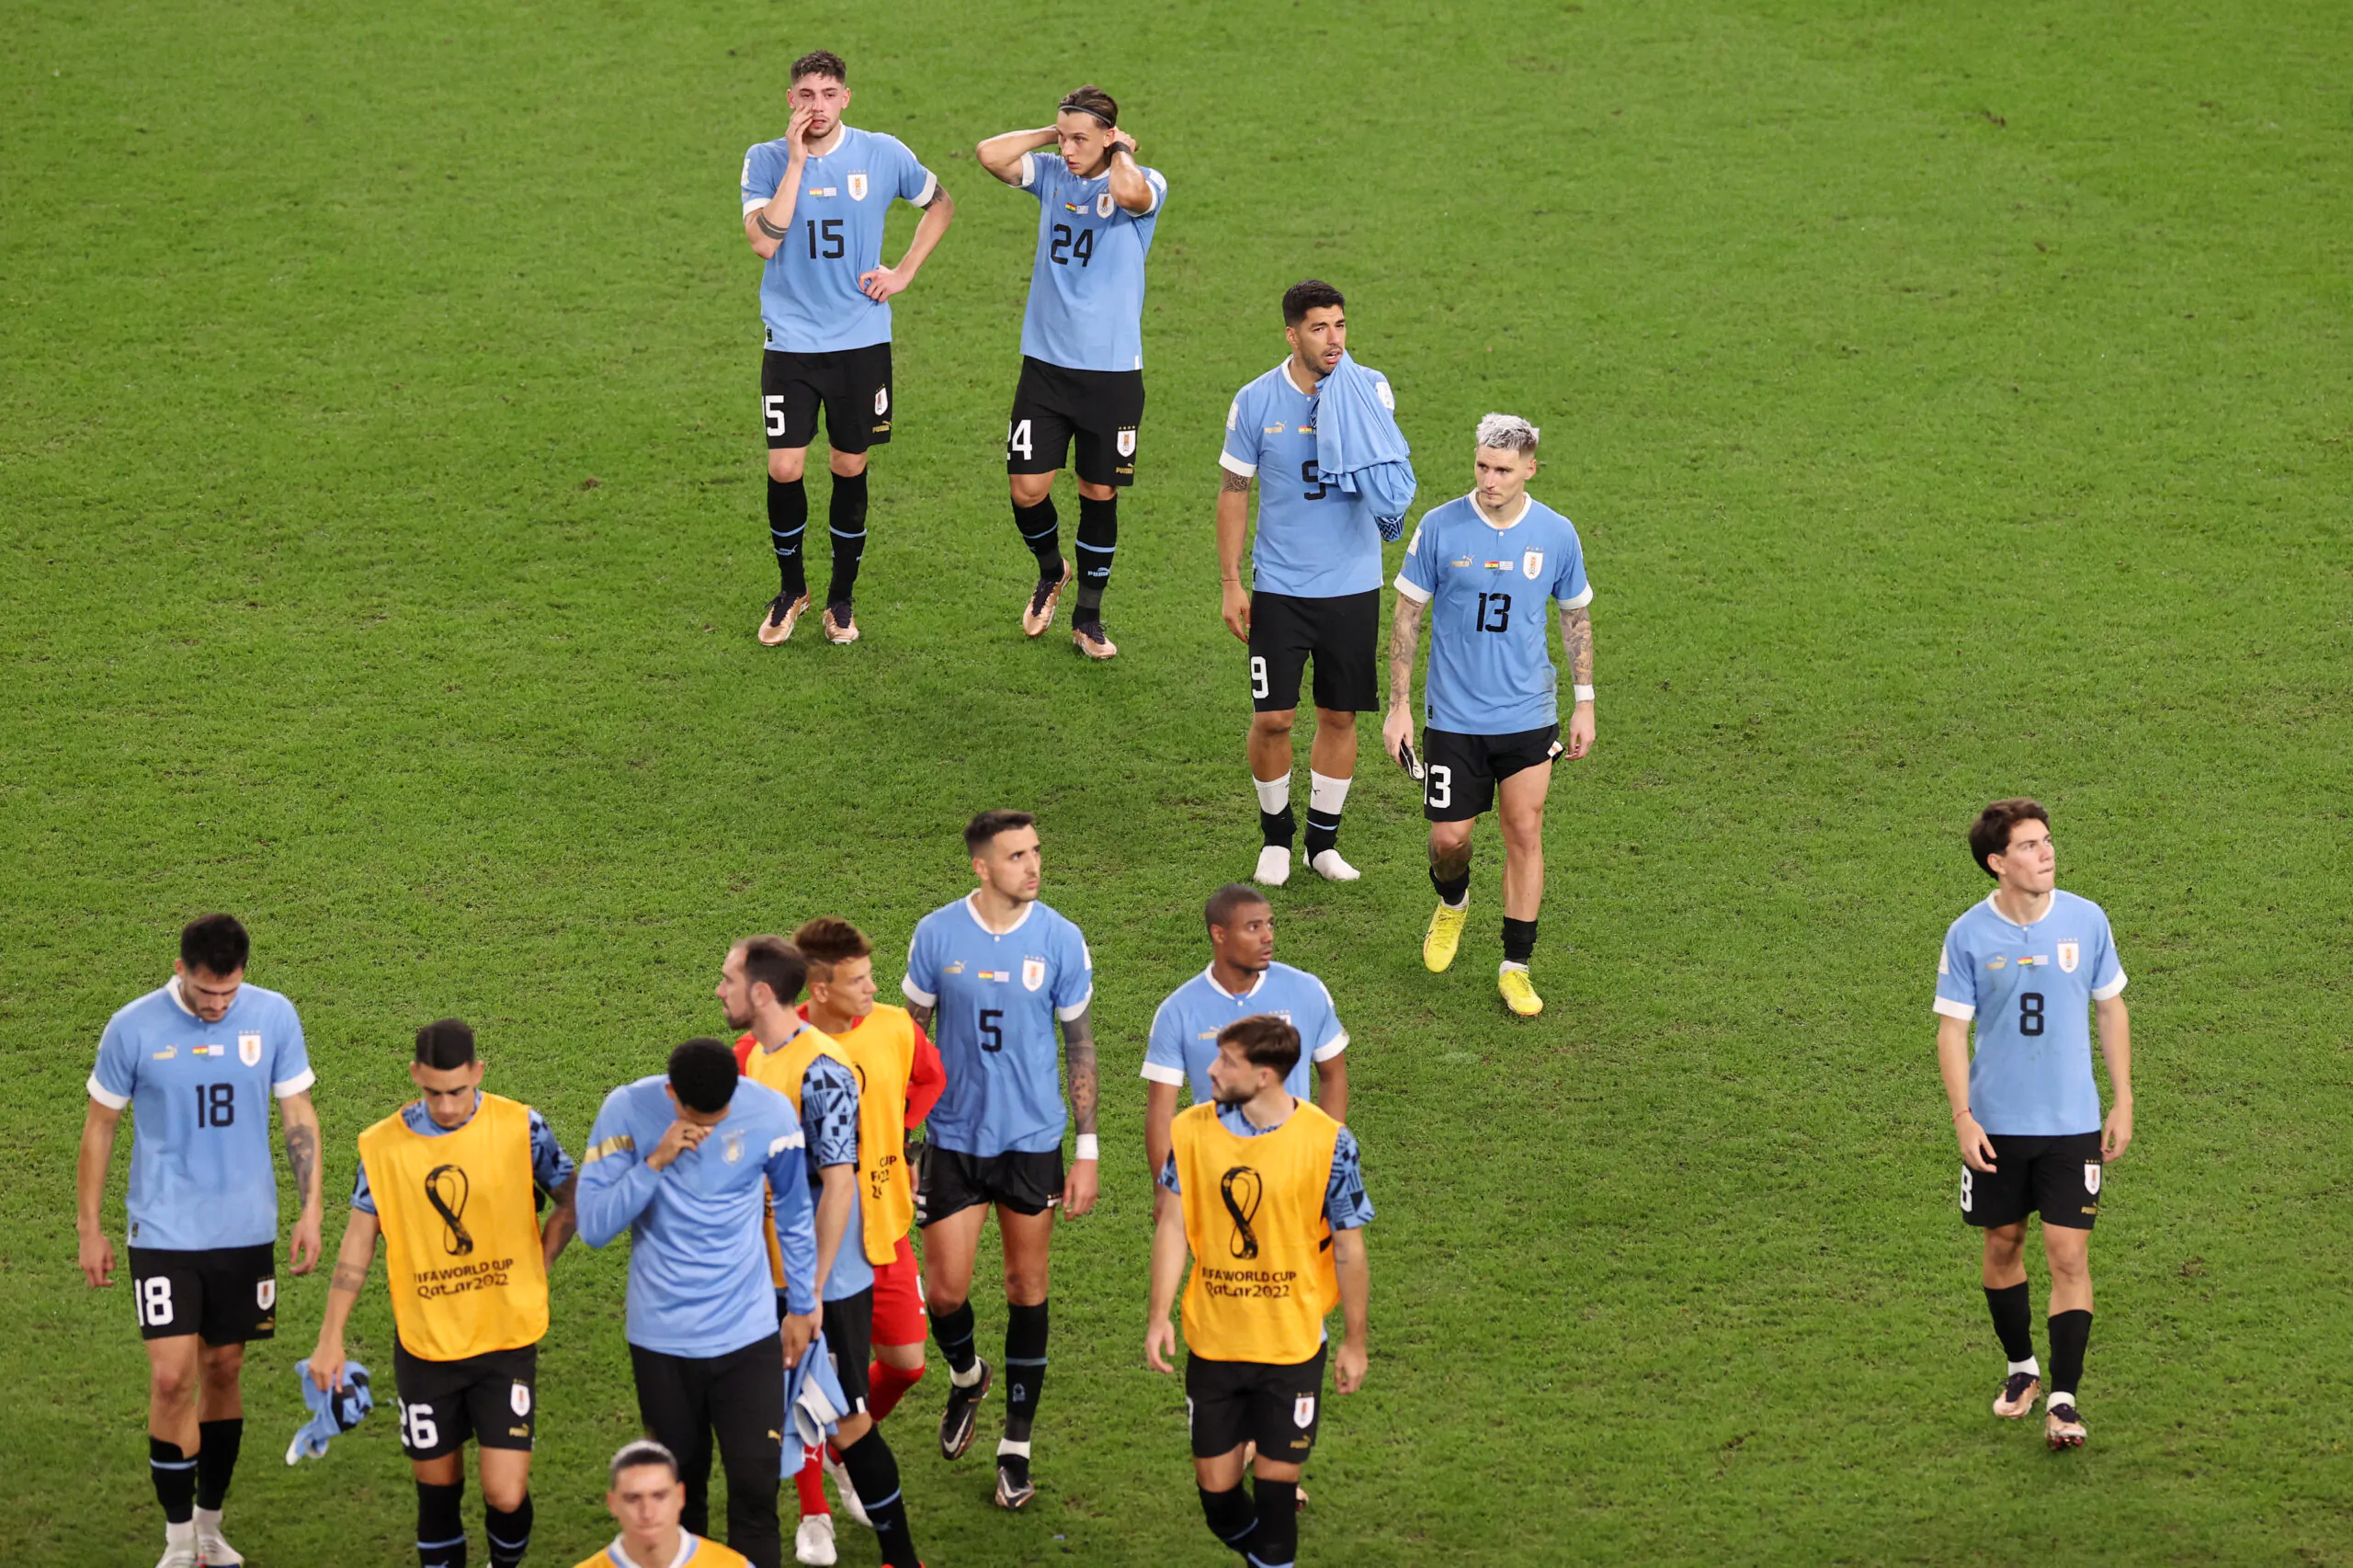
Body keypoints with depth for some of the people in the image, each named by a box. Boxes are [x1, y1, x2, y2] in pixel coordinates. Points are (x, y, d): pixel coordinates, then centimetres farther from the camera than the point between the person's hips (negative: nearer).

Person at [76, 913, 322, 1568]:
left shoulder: (274, 1016, -5)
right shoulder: (133, 1028, -10)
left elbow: (298, 1114, 4)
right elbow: (100, 1126, 0)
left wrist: (311, 1209, -2)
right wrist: (89, 1230, 2)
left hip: (246, 1231, 3)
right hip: (164, 1234, -2)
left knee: (225, 1370, 11)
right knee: (172, 1378, -10)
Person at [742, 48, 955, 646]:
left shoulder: (883, 154, -2)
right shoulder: (767, 160, -4)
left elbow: (941, 205, 15)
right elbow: (763, 240, -19)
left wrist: (904, 272, 4)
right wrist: (796, 161, -21)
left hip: (862, 339, 1)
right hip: (790, 342, -1)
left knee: (850, 468, 7)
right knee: (784, 469, -5)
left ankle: (842, 597, 24)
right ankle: (791, 590, 17)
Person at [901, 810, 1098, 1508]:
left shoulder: (1060, 940, -8)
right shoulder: (937, 936, -7)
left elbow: (1080, 1048, 0)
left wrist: (1087, 1151, -1)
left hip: (1032, 1139, 0)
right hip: (955, 1136, 0)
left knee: (1027, 1291, 6)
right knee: (945, 1292, 1)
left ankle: (1016, 1446, 19)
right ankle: (965, 1376, 36)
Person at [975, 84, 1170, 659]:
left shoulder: (1143, 183, -7)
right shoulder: (1052, 174, 4)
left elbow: (1130, 192, -32)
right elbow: (990, 154, -11)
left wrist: (1120, 151, -13)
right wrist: (1053, 132, -5)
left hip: (1113, 369, -3)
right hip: (1046, 364, 3)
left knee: (1099, 495, 7)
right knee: (1027, 489, -2)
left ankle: (1088, 617, 23)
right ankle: (1051, 572, 29)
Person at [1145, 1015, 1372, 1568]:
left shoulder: (1329, 1143, -13)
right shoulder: (1192, 1130, -4)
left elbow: (1349, 1251, -5)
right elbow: (1173, 1225, 2)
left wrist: (1354, 1343, -1)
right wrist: (1158, 1318, -3)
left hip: (1293, 1346, -3)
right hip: (1211, 1342, 3)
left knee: (1276, 1481, 1)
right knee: (1215, 1484, 8)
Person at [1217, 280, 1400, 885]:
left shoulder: (1372, 389, -4)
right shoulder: (1256, 401, -6)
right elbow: (1234, 490, 2)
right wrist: (1230, 584, 1)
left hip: (1353, 586, 1)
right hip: (1280, 587, -1)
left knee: (1340, 716, 9)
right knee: (1273, 718, -2)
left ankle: (1324, 840, 24)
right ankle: (1275, 835, 19)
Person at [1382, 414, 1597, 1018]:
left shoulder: (1556, 534, -3)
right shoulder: (1440, 528, -8)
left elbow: (1577, 617, 11)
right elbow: (1407, 616, 0)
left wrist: (1584, 704, 9)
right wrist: (1398, 707, -2)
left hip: (1529, 715, 1)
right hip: (1453, 717, -1)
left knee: (1525, 834, -4)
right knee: (1449, 838, 1)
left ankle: (1516, 967, 7)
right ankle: (1452, 906, 35)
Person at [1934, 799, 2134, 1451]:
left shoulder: (2086, 920, -3)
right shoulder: (1969, 935, -7)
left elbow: (2111, 1009, 7)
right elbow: (1952, 1029, -2)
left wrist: (2122, 1102, 5)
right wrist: (1962, 1116, -10)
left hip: (2073, 1124, 0)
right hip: (1996, 1125, 0)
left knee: (2069, 1254, -7)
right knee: (2003, 1245, 12)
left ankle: (2063, 1398, -3)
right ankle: (2020, 1366, 34)